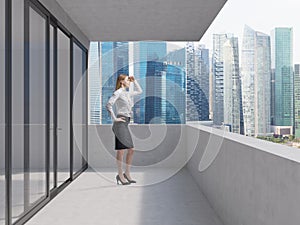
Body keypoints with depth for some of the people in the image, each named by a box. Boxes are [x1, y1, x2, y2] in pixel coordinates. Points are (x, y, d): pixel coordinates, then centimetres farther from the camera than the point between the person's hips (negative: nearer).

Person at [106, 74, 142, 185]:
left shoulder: (127, 93, 19)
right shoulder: (118, 92, -5)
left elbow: (139, 91, 35)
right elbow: (108, 105, -17)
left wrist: (134, 81, 26)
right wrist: (114, 118, -16)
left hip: (125, 124, 9)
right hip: (120, 123, -9)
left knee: (131, 150, 8)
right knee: (121, 150, -6)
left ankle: (127, 174, 18)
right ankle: (120, 175, 2)